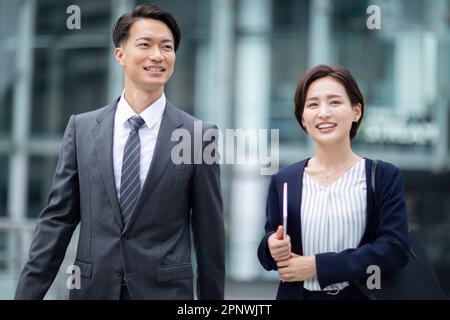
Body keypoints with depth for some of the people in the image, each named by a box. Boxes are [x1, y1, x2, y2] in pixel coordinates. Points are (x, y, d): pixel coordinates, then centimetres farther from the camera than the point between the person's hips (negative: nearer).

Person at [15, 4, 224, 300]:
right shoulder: (82, 128, 2)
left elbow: (209, 231, -1)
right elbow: (57, 219, 3)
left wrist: (212, 296, 2)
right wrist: (27, 293, -1)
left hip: (165, 290, -1)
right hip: (93, 288, 2)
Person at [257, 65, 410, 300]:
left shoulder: (384, 176, -7)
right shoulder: (283, 180, -3)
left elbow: (395, 249, -16)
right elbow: (268, 255, 1)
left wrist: (318, 265, -20)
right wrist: (273, 249, -22)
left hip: (361, 294, -1)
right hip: (298, 294, 1)